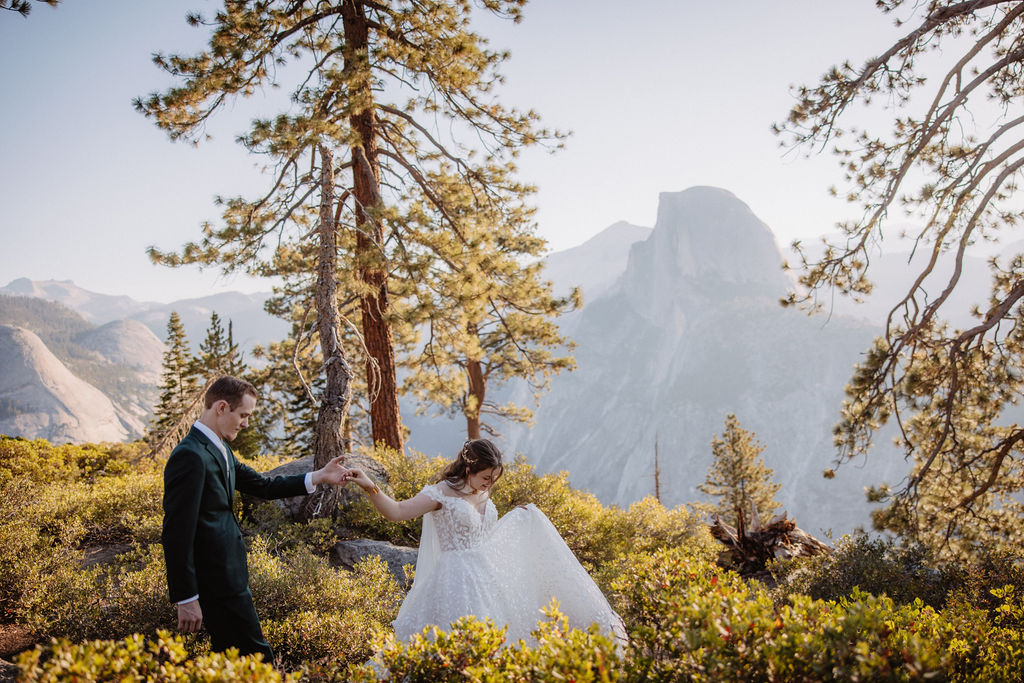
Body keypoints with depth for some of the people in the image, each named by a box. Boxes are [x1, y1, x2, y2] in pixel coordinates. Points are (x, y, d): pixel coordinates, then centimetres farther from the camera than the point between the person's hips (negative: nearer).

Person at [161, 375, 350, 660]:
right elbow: (176, 534, -22)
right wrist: (186, 599, -21)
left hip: (227, 574, 10)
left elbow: (262, 485, 18)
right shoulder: (191, 456, -20)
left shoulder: (219, 449, 11)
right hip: (217, 581, -10)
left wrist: (318, 477, 11)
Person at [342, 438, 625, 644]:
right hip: (459, 583, -9)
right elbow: (396, 512, -25)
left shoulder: (482, 494, 11)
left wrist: (516, 518, 22)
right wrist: (370, 488, -41)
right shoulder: (441, 494, -13)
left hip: (488, 575, 9)